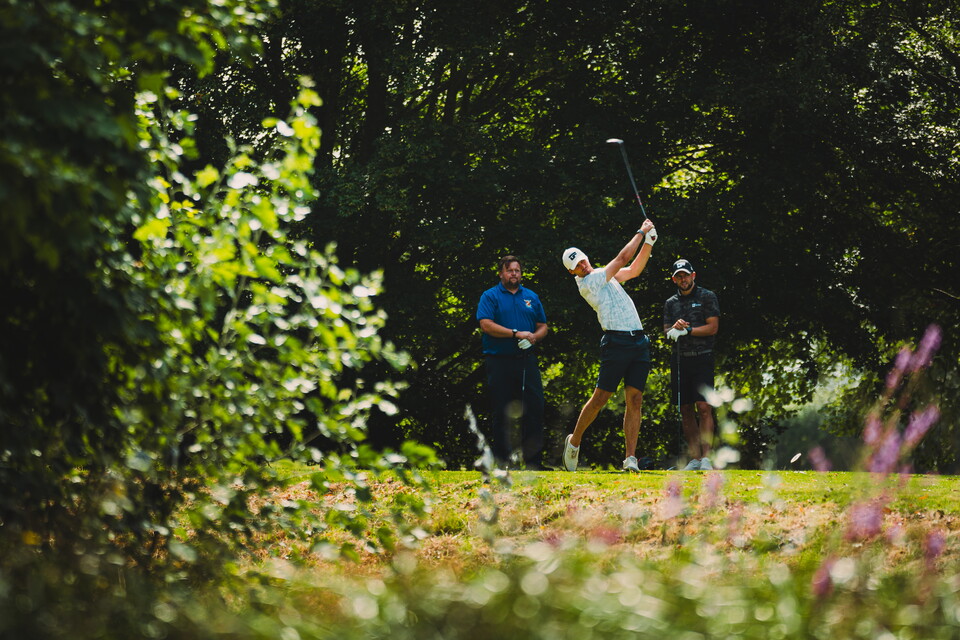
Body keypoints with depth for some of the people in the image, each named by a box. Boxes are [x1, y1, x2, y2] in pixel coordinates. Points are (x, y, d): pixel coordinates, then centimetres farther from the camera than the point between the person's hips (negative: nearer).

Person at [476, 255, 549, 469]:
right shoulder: (490, 296, 3)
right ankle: (501, 460, 6)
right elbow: (486, 325, -10)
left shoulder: (531, 297, 17)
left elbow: (543, 327, 19)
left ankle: (533, 460, 3)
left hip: (527, 361, 3)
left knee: (535, 408, -3)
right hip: (499, 361, -3)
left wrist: (535, 337, -5)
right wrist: (515, 334, -16)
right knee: (501, 413, 0)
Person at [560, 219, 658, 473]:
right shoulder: (587, 283, -4)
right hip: (616, 342, -7)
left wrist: (648, 242, 16)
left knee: (635, 400, -2)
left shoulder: (604, 275, 21)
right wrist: (641, 232, 5)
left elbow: (634, 269, 28)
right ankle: (574, 440, 16)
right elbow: (622, 259, -4)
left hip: (639, 342, 7)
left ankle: (630, 458, -7)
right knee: (600, 398, -5)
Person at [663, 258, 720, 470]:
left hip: (702, 359, -5)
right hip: (679, 360, 5)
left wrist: (687, 330, -11)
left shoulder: (707, 297, 4)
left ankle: (706, 458, -17)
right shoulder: (671, 303, 18)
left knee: (704, 407, -14)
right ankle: (694, 459, 5)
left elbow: (713, 327, -4)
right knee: (686, 411, 3)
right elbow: (666, 331, 11)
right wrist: (674, 327, -11)